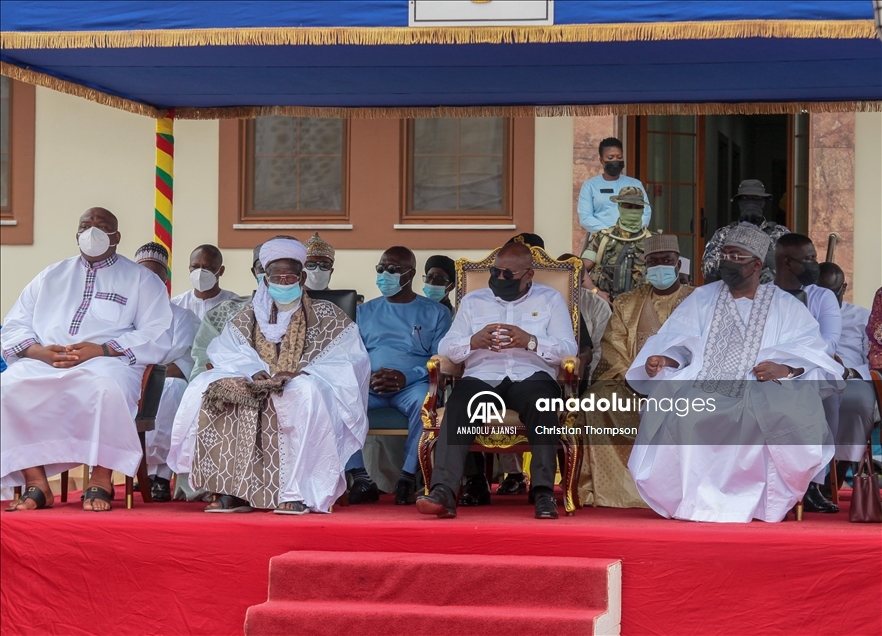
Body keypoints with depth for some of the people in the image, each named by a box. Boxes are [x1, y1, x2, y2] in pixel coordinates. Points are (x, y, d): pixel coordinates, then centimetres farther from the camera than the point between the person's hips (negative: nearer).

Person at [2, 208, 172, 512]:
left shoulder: (142, 280, 16)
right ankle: (35, 483, -27)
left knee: (105, 388, -39)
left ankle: (100, 480, -27)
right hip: (44, 363, 3)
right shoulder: (51, 276, 26)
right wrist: (40, 351, -6)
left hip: (107, 363, -3)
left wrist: (100, 350, -12)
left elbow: (156, 338, 2)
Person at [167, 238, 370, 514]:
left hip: (302, 388, -3)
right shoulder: (247, 318, 18)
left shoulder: (326, 316, 9)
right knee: (204, 389, -23)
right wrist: (256, 372, -15)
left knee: (304, 394, -39)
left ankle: (297, 492, -38)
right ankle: (230, 490, -28)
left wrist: (300, 374, -17)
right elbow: (223, 351, 5)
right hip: (256, 387, 3)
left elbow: (351, 357, -3)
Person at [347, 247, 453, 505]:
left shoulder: (435, 313, 14)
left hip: (412, 385, -2)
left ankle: (408, 476, -29)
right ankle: (360, 477, -28)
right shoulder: (365, 312, 23)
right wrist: (368, 376, -10)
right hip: (369, 386, 2)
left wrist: (406, 377, -16)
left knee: (424, 400, -39)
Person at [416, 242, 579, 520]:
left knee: (541, 400, -38)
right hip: (483, 377, 1)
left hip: (530, 376, -1)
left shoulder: (550, 300, 16)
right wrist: (474, 341, -11)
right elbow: (445, 347, 10)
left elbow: (569, 349, 3)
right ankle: (443, 491, -45)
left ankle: (544, 492, -39)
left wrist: (530, 341, -14)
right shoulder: (473, 301, 21)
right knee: (458, 405, -34)